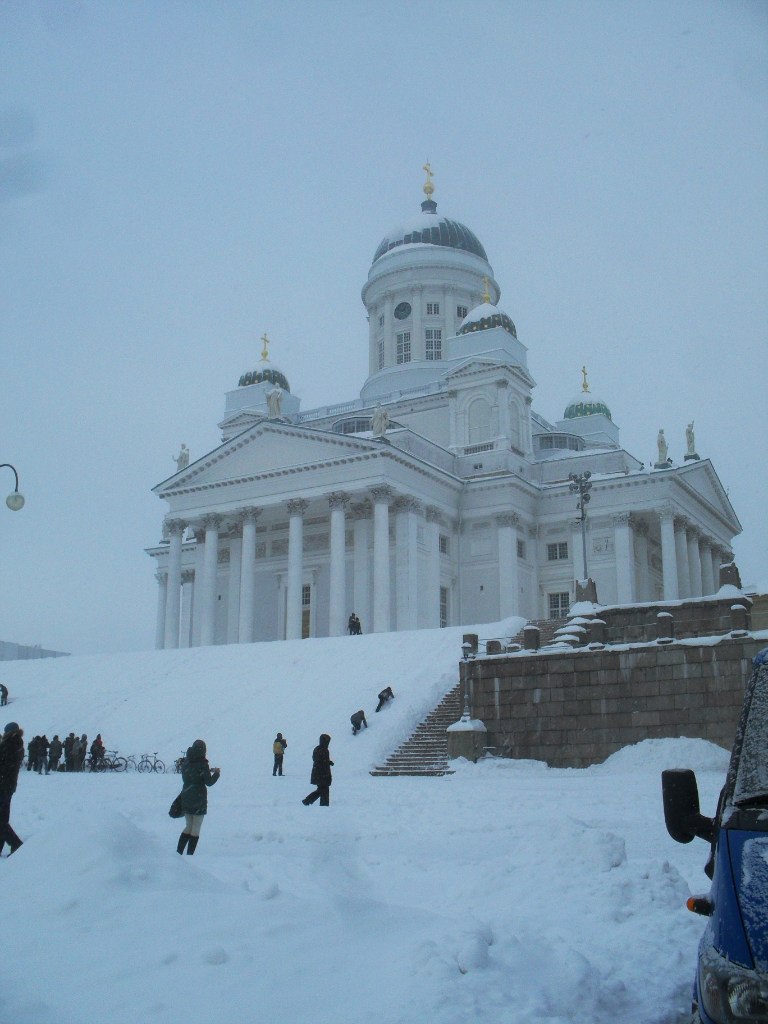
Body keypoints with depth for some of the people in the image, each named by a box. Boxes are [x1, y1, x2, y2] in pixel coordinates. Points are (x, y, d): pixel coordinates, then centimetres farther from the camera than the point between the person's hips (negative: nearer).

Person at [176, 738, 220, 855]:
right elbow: (209, 782, -12)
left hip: (186, 799, 5)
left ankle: (178, 852, 13)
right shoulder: (203, 764, -14)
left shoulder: (187, 762, 2)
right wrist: (216, 773, 6)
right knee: (195, 829, 4)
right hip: (199, 800, -5)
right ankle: (190, 854, 1)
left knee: (189, 826, 18)